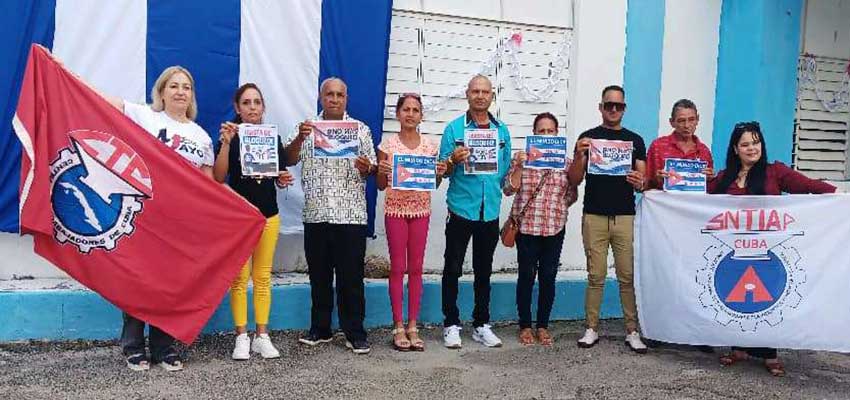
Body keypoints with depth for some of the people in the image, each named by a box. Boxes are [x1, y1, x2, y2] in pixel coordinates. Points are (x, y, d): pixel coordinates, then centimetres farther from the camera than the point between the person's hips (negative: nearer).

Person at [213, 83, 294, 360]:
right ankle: (242, 337, 10)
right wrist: (226, 143, -23)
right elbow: (219, 178, -14)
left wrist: (284, 180, -10)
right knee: (239, 278, 0)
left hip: (268, 215, 3)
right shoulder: (230, 137, -4)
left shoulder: (273, 137, 6)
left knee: (263, 278, 8)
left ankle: (262, 336, 15)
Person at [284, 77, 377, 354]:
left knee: (351, 277, 1)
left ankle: (354, 332, 11)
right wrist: (300, 137, -20)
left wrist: (367, 168, -17)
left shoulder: (360, 129, 7)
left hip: (351, 215, -2)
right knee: (318, 275, 10)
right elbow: (289, 160, -2)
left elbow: (373, 169, 6)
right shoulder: (307, 127, 10)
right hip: (315, 214, 2)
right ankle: (320, 329, 22)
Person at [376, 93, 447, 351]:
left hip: (421, 209, 2)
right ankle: (398, 327, 11)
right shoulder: (388, 144, -2)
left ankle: (412, 326, 14)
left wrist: (440, 173, -10)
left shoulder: (429, 146, 5)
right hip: (395, 209, -2)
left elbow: (433, 184, 10)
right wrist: (381, 172, -19)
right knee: (398, 267, 2)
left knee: (416, 268, 6)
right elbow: (381, 186, 1)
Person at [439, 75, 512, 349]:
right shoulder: (454, 128, -2)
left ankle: (481, 325, 22)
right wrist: (454, 160, -23)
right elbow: (443, 172, -3)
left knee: (484, 271, 12)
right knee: (453, 270, 3)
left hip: (490, 211, 3)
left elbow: (505, 171, 14)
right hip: (461, 210, -3)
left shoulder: (502, 130, 8)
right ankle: (451, 325, 13)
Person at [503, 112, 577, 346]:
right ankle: (525, 326, 16)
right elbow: (509, 189, -5)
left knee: (548, 276, 6)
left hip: (555, 226, 2)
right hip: (526, 224, -2)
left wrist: (558, 207, -1)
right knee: (526, 275, 3)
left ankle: (543, 326, 19)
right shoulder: (521, 156, 1)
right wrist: (519, 166, -16)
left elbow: (572, 195, 13)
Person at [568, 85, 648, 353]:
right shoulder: (588, 137, 7)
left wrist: (640, 182, -15)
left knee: (628, 276, 1)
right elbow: (575, 180, 3)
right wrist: (580, 155, -14)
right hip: (594, 216, -1)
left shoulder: (635, 140, 12)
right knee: (596, 276, 3)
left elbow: (644, 180, 9)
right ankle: (591, 329, 11)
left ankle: (632, 331, 8)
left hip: (625, 217, 1)